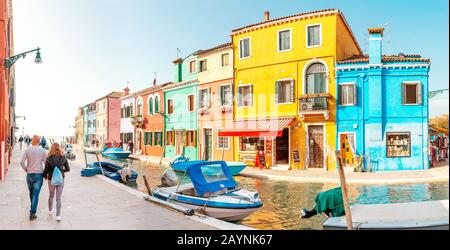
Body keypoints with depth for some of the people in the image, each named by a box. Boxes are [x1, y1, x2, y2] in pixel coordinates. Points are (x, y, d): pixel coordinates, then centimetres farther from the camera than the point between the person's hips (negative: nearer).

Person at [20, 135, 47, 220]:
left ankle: (33, 209, 35)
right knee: (36, 194, -1)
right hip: (39, 174, -2)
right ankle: (32, 213, -2)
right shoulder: (43, 150, -5)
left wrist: (26, 169, 6)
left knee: (31, 193, 19)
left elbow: (21, 161, -9)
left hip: (29, 174, 2)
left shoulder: (27, 149, -3)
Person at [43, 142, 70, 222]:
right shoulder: (63, 158, -6)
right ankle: (58, 216, -1)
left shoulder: (49, 158, -11)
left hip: (51, 180, 0)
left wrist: (45, 176, 12)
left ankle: (50, 211, 41)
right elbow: (68, 169, 1)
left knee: (51, 196, 23)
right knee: (58, 198, 4)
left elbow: (46, 170, -8)